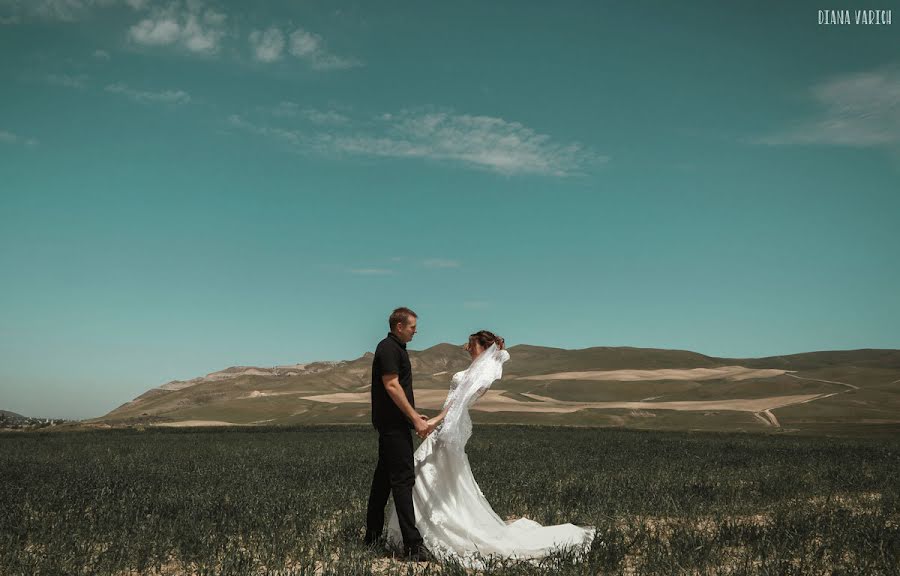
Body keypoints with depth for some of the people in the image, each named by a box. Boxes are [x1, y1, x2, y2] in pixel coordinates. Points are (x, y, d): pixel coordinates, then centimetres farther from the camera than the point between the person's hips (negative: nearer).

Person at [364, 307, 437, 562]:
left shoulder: (396, 348, 18)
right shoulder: (388, 348, -13)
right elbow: (392, 386, -20)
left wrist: (415, 415, 21)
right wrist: (415, 419, -20)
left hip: (391, 424, 10)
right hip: (393, 424, -10)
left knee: (383, 477, 13)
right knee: (403, 479, -12)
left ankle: (373, 535, 20)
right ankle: (412, 544, -13)